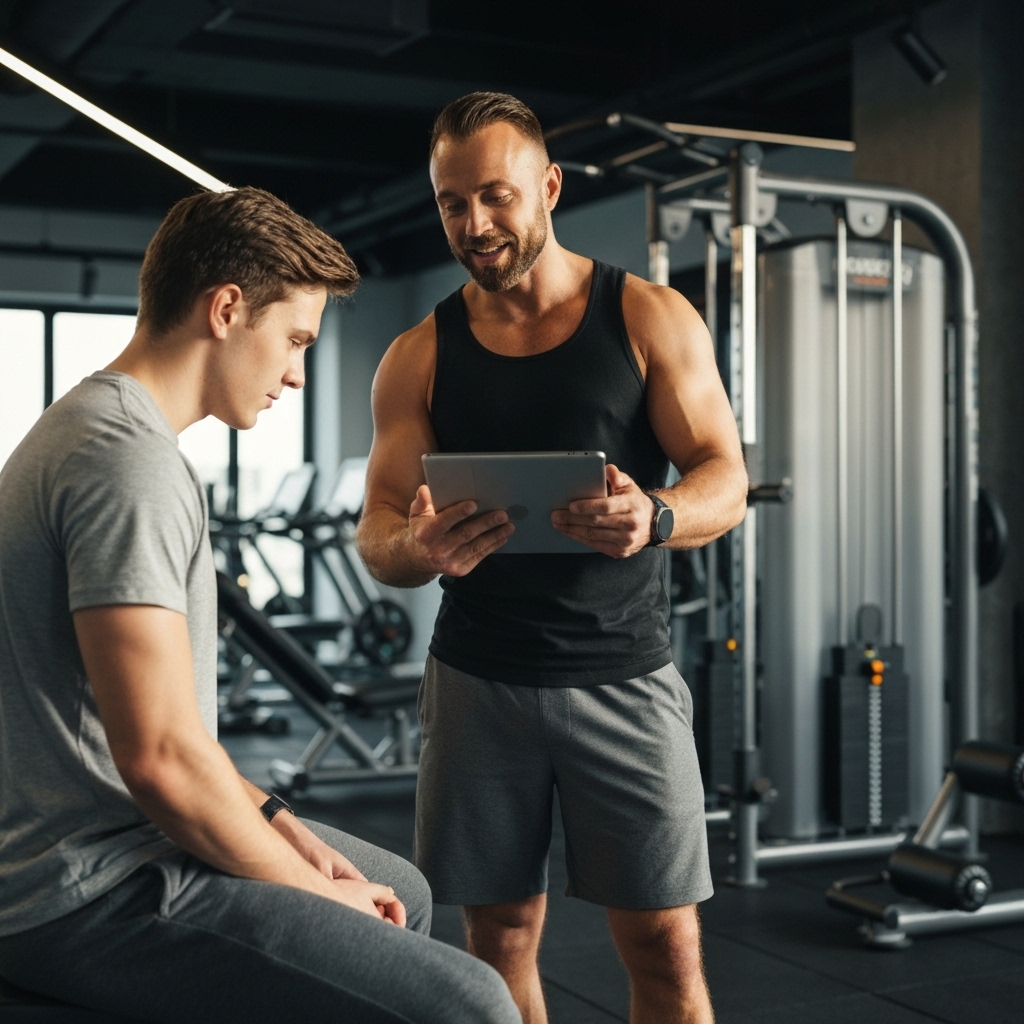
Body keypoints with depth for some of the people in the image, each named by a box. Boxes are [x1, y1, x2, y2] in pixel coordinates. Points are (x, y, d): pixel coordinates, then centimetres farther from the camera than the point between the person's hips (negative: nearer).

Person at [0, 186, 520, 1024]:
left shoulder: (90, 424, 14)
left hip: (77, 846, 11)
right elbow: (162, 756, -25)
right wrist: (313, 889, -10)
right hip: (90, 894, -11)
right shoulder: (132, 460, -20)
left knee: (401, 891, 25)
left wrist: (280, 823, 10)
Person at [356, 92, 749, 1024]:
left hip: (624, 675, -1)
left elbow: (726, 482, -3)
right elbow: (378, 535, 1)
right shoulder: (419, 358, 5)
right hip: (479, 682, 2)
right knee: (502, 938, 9)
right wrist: (417, 550, -24)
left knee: (666, 948, -1)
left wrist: (654, 519, -27)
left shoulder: (652, 319, 0)